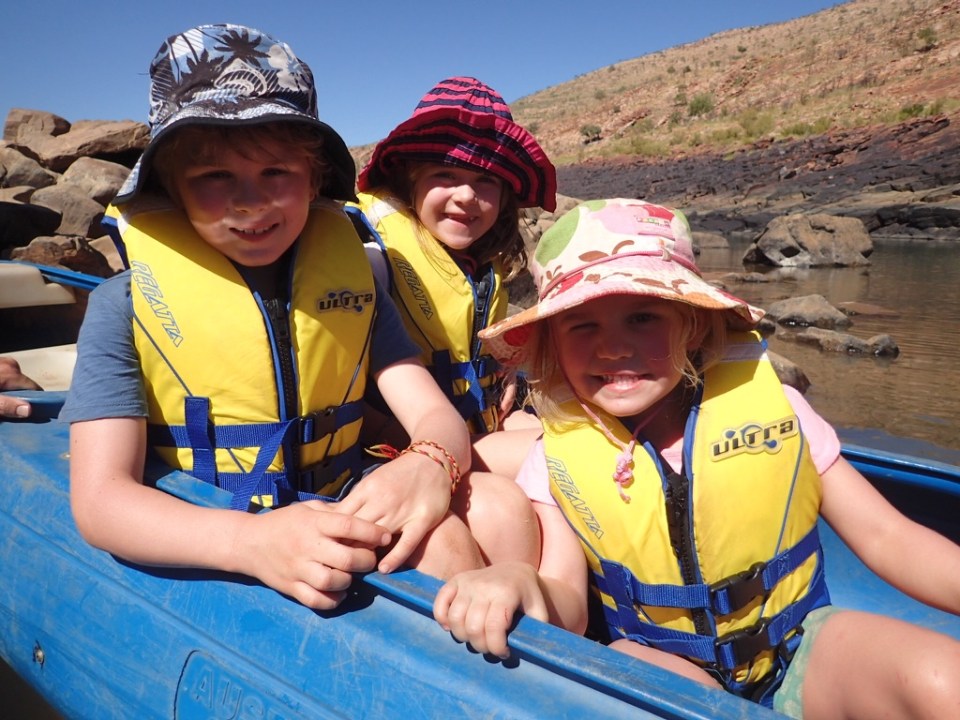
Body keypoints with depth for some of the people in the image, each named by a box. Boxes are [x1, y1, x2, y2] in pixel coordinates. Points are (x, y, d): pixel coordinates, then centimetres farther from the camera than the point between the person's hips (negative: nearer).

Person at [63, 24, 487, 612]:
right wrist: (253, 540, -36)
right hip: (202, 553, -1)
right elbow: (100, 495, -16)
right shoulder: (126, 306, -8)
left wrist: (429, 464, -33)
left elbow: (436, 415, -6)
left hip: (342, 516, 2)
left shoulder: (353, 277, 0)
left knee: (446, 543, -25)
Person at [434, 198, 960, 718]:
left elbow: (887, 538, -3)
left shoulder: (768, 405, -8)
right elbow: (567, 604, -17)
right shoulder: (555, 461, -9)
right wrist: (519, 586, -40)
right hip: (663, 671, 0)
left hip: (802, 652, 1)